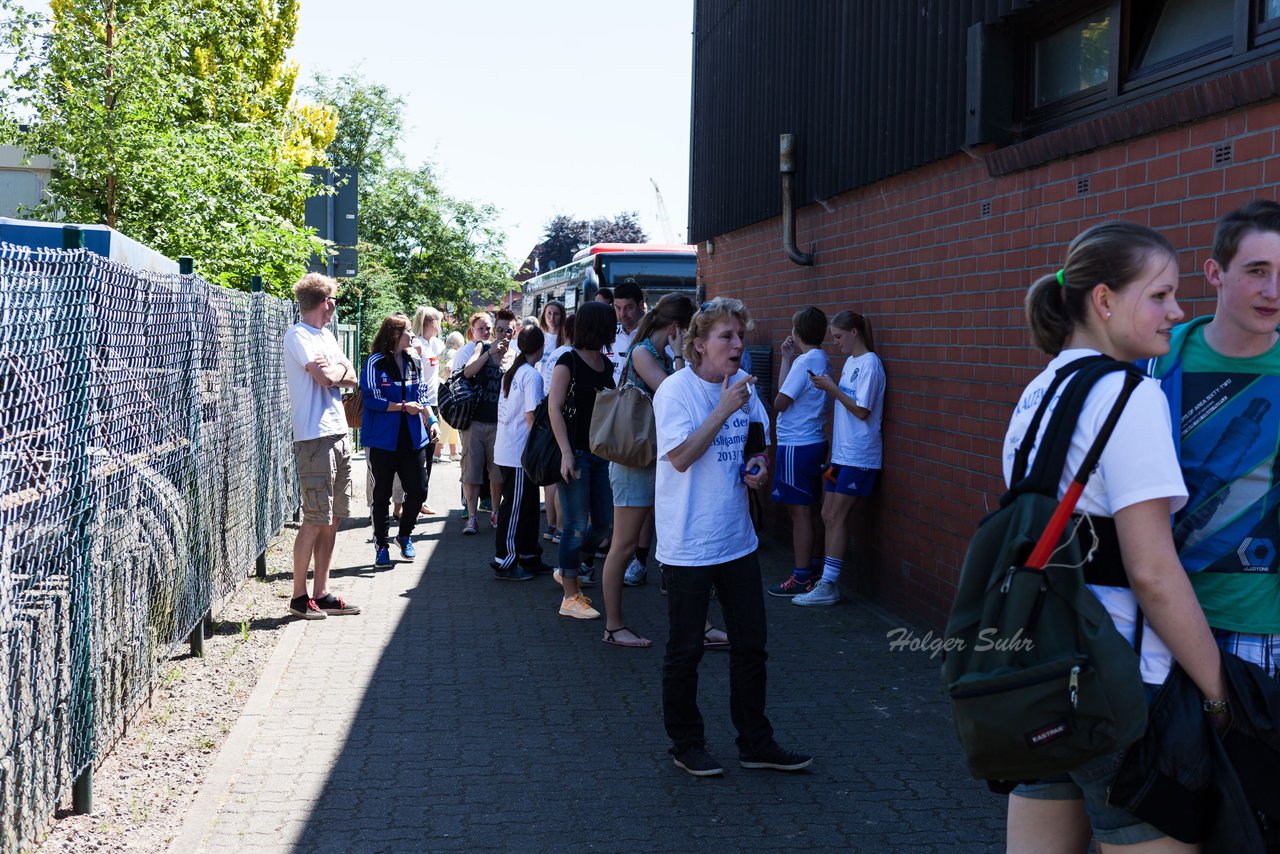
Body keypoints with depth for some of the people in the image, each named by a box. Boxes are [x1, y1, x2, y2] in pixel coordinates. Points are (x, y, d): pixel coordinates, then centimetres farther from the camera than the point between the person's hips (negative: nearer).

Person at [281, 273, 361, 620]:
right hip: (315, 437, -9)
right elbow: (326, 377, -18)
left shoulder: (326, 334, 19)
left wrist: (335, 371, -7)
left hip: (339, 434, 9)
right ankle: (299, 596, 3)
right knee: (315, 520, -6)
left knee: (332, 519, 9)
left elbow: (352, 379, 12)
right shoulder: (298, 335, -8)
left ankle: (321, 593, 15)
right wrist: (340, 370, 1)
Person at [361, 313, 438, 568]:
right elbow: (372, 399, -14)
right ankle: (381, 545, 17)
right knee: (382, 494, 5)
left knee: (418, 490, 3)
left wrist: (431, 420, 6)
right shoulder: (376, 363, -9)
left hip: (412, 438, 5)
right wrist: (404, 406, -15)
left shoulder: (413, 362, 11)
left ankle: (405, 535, 26)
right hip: (383, 439, -5)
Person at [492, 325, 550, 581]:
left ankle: (529, 557, 24)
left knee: (528, 504, 16)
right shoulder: (532, 375, -14)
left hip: (506, 449, 9)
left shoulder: (511, 372, 11)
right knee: (514, 508, -1)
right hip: (519, 453, -9)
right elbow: (531, 416, -18)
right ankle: (505, 562, 5)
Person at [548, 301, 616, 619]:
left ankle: (569, 570, 30)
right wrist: (566, 452, -19)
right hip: (575, 453, -7)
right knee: (577, 525, -3)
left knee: (604, 521, 8)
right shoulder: (568, 361, -8)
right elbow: (554, 408, -11)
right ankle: (570, 597, 5)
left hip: (601, 453, 7)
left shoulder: (606, 364, 12)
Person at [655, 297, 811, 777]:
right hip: (689, 543, -7)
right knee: (685, 650, 7)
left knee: (750, 645, 13)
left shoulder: (743, 385, 6)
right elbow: (681, 456, -23)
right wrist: (725, 409, -24)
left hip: (737, 536, 7)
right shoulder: (676, 390, -14)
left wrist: (759, 465, -2)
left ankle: (755, 743, 26)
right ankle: (686, 746, 22)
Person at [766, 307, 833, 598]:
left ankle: (802, 578, 0)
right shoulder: (822, 360, 12)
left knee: (799, 510, -4)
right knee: (803, 510, 17)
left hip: (797, 445, -10)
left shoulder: (804, 361, -17)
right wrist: (787, 358, 12)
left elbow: (780, 402, -14)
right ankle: (806, 567, 24)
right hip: (813, 441, 10)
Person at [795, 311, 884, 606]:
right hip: (841, 453, 9)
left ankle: (828, 585, -1)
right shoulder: (851, 362, 14)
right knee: (829, 516, 8)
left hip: (858, 457, -9)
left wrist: (833, 389, -16)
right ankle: (828, 581, 14)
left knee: (836, 518, -6)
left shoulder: (869, 364, -13)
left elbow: (862, 411, -17)